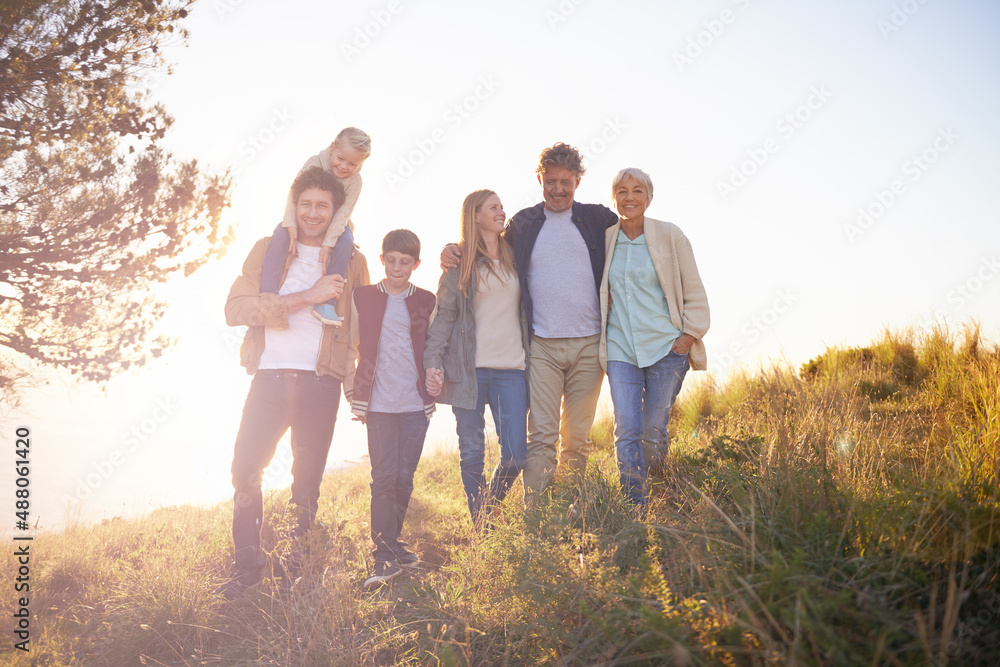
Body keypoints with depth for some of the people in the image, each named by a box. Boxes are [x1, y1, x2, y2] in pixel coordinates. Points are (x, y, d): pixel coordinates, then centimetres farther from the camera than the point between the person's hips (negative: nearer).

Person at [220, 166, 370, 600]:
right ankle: (248, 565, 16)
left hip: (320, 384, 0)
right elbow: (236, 308, -7)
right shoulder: (269, 250, 7)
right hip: (270, 377, 0)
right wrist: (308, 296, -14)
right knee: (245, 470, -2)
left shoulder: (352, 263, 10)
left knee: (307, 481, 8)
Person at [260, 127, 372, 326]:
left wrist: (328, 244, -31)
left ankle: (327, 301, -32)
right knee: (281, 233, -30)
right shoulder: (315, 163, -17)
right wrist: (291, 226, -30)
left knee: (346, 242, -33)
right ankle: (268, 292, -32)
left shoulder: (354, 181, -16)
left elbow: (343, 212, -22)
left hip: (334, 223, 0)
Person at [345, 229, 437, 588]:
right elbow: (350, 348, 10)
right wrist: (353, 392, 4)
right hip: (378, 403, -1)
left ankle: (390, 543, 22)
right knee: (384, 477, -5)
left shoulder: (426, 302, 9)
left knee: (405, 477, 4)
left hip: (415, 404, 1)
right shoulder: (362, 297, 6)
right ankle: (385, 557, 0)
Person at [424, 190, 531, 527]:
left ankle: (490, 508, 24)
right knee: (472, 453, 2)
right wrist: (433, 362, -10)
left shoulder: (515, 256, 14)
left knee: (516, 453, -3)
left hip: (511, 368, 3)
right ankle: (481, 527, 15)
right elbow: (444, 315, 1)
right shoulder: (459, 262, 4)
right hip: (469, 369, -2)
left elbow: (528, 306, 19)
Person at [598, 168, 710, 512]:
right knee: (626, 430, -7)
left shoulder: (670, 235, 0)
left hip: (666, 347, -2)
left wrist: (689, 336, -3)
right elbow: (596, 289, 22)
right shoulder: (604, 239, 6)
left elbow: (694, 292, 5)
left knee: (653, 432, 0)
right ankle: (635, 509, 1)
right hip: (619, 349, 2)